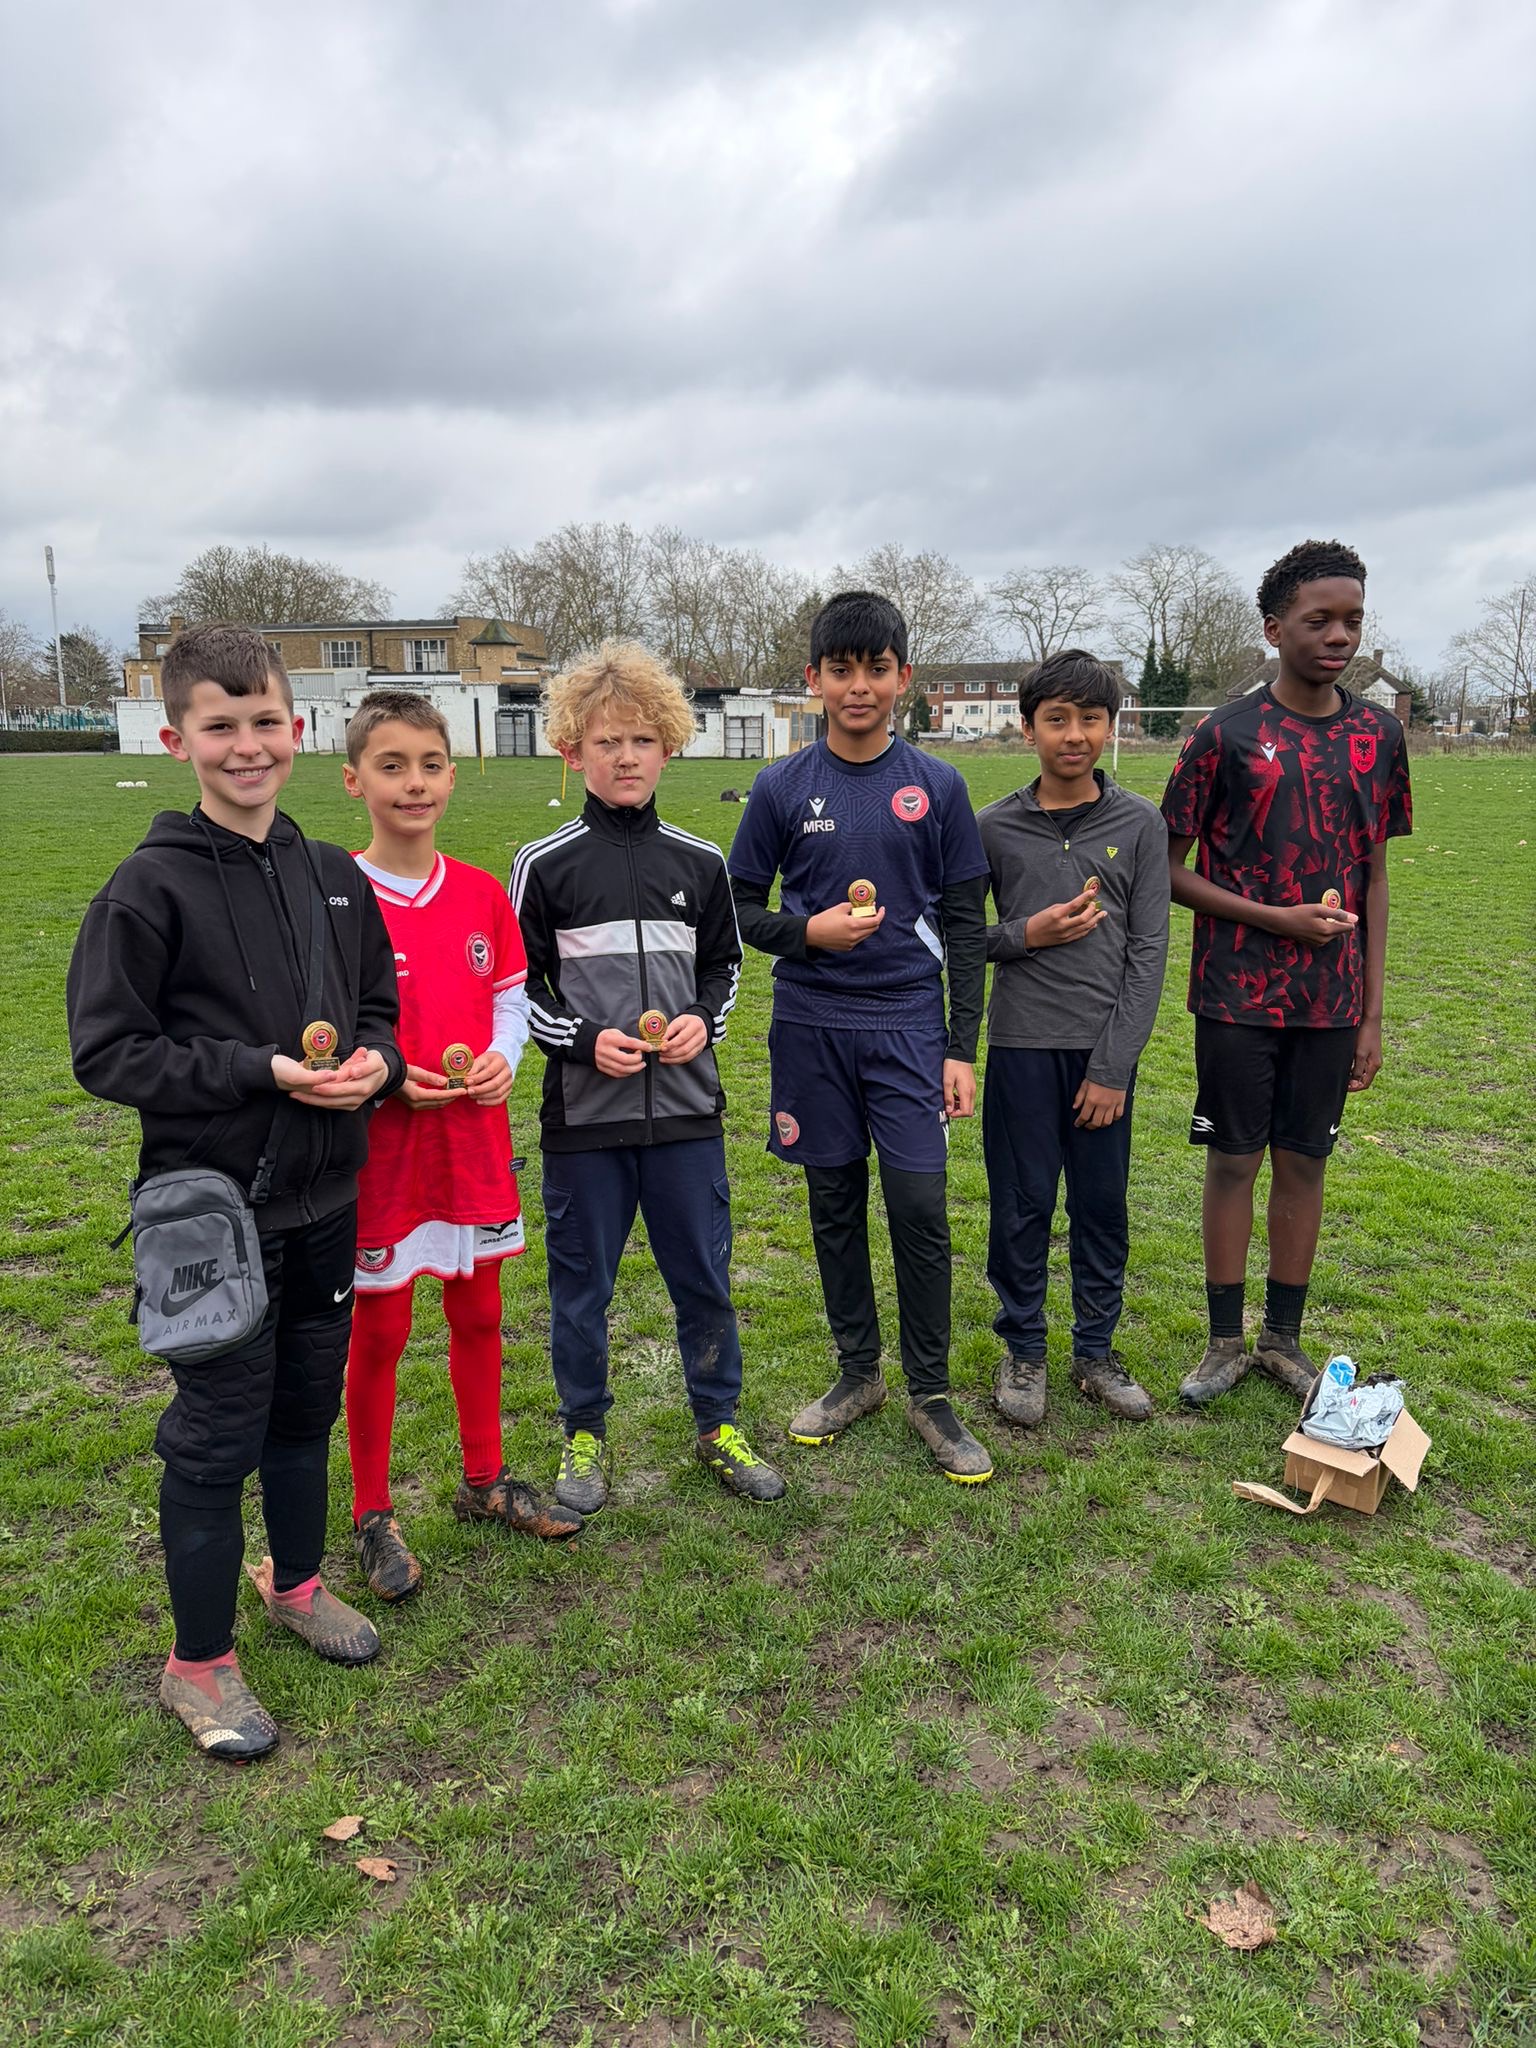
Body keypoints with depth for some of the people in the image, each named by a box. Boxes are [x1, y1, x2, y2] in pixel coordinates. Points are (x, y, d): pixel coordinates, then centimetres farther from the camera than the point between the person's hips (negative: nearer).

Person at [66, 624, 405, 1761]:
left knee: (308, 1409, 20)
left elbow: (379, 1004, 15)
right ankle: (200, 1661, 26)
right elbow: (106, 1049, -12)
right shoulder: (152, 886, -12)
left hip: (324, 1203, 5)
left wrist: (375, 1059, -7)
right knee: (217, 1435, 6)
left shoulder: (335, 877, 5)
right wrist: (263, 1071, -20)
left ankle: (297, 1581, 44)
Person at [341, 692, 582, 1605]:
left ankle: (486, 1482, 36)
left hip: (476, 1137, 4)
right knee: (380, 1331, 8)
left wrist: (502, 1059, -9)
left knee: (479, 1313, 16)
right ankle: (374, 1514, 27)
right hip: (380, 1146, -4)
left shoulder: (483, 893, 3)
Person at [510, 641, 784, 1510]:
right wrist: (584, 1041, -15)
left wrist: (704, 1020, -5)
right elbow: (515, 985, 0)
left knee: (705, 1276, 12)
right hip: (584, 1115, -2)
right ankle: (585, 1435, 30)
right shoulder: (545, 866, -4)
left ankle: (719, 1424, 32)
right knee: (582, 1283, 10)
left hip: (686, 1110, 2)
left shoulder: (699, 863, 5)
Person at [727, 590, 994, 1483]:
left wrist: (963, 1049, -1)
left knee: (921, 1208, -4)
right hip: (813, 1026, 1)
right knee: (835, 1205, 10)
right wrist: (806, 931, -14)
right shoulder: (783, 788, 2)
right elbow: (739, 907, 7)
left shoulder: (937, 787, 2)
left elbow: (967, 925, 3)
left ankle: (932, 1393, 13)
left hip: (909, 1024, -1)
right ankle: (858, 1373, 27)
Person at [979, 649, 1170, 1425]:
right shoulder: (994, 827, 0)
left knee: (1103, 1207, 9)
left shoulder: (1140, 825, 0)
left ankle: (1095, 1352, 26)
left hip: (1105, 1049, 1)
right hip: (1021, 1045, 0)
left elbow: (1148, 952, -3)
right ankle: (1023, 1351, 24)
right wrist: (1025, 936, -13)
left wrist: (1114, 1066, -8)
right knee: (1022, 1205, 7)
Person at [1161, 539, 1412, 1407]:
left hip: (1331, 1001, 3)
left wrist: (1372, 1013, 4)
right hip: (1239, 997, -3)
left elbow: (1374, 878, 7)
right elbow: (1169, 870, -4)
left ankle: (1285, 1338, 25)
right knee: (1234, 1161, 5)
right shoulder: (1226, 735, -6)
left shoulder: (1379, 734, 4)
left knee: (1305, 1163, 10)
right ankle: (1226, 1342, 19)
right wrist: (1277, 919, -15)